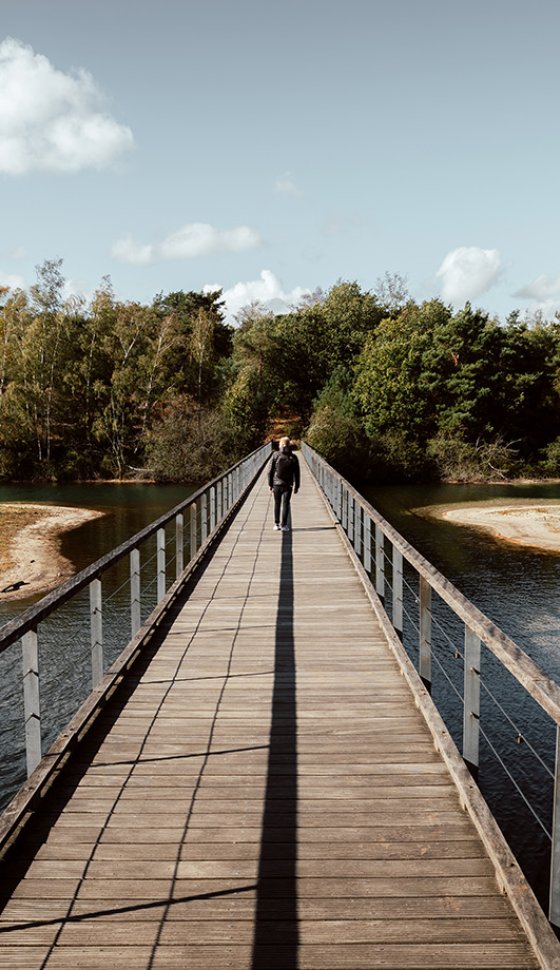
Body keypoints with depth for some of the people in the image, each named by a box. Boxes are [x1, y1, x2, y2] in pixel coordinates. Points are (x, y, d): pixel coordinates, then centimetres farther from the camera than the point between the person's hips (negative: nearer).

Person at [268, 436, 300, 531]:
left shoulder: (276, 455, -5)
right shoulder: (293, 457, -3)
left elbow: (270, 471, -4)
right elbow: (296, 473, 0)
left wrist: (270, 484, 4)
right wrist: (296, 486, 8)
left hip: (276, 484, 1)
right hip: (287, 485, -1)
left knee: (277, 503, 13)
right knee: (285, 504, 3)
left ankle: (276, 524, 17)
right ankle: (283, 525, -2)